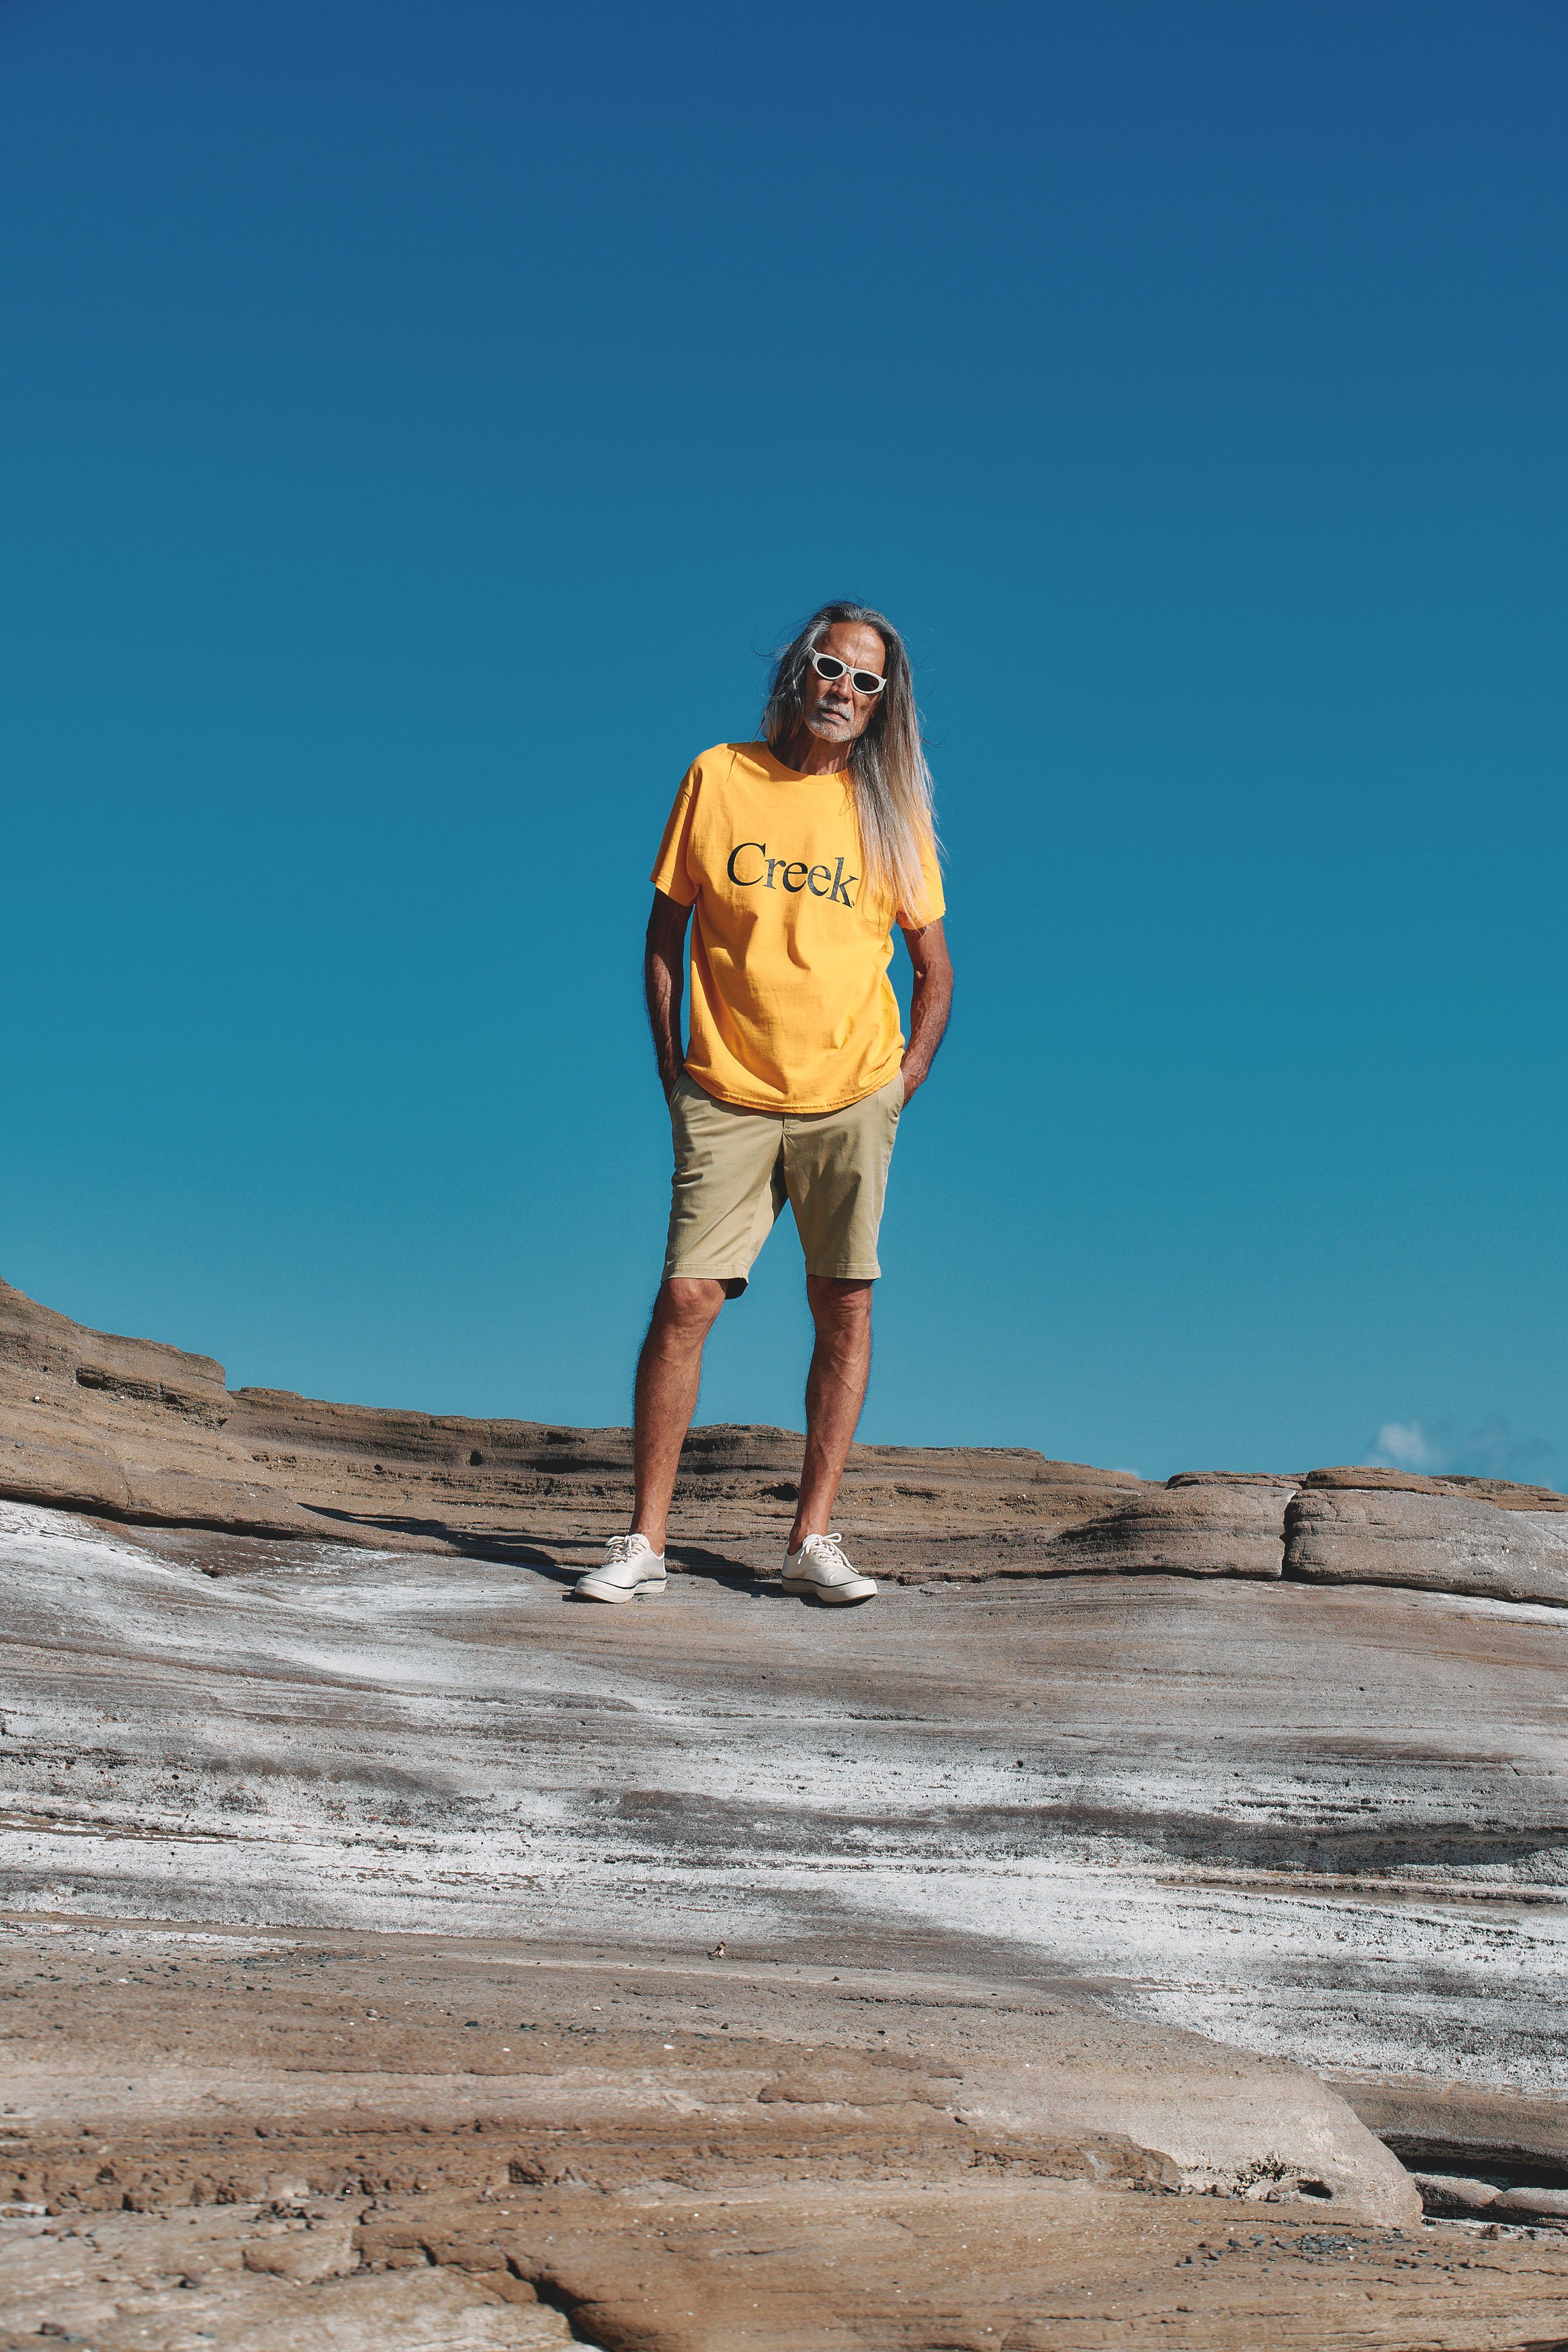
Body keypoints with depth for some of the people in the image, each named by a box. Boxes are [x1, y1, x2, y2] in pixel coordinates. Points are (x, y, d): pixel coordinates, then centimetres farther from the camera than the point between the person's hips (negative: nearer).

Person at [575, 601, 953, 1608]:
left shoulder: (889, 809, 5)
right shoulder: (720, 777, 3)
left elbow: (934, 968, 12)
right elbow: (666, 931, 8)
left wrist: (903, 1083, 1)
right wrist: (673, 1072, 2)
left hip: (850, 1098, 1)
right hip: (728, 1097, -1)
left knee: (845, 1307, 0)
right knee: (686, 1299, -7)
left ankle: (815, 1537, 9)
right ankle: (645, 1541, 0)